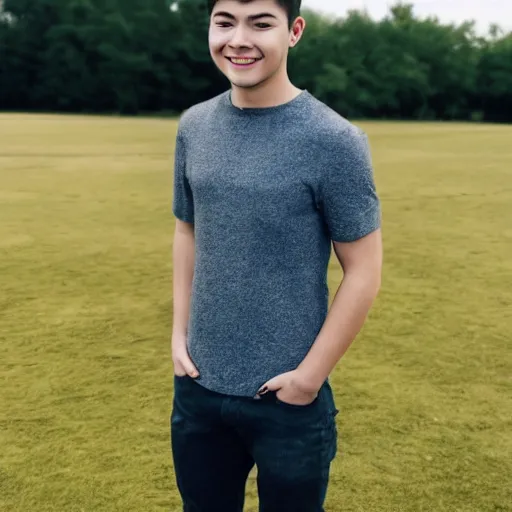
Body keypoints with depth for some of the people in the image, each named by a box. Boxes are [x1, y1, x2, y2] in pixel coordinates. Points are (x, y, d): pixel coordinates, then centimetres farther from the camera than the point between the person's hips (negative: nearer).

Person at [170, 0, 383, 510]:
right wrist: (179, 332, 4)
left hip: (287, 398, -4)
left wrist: (310, 376, -12)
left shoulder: (334, 141, -14)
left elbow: (363, 271, -11)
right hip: (197, 389, 5)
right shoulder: (194, 127, 1)